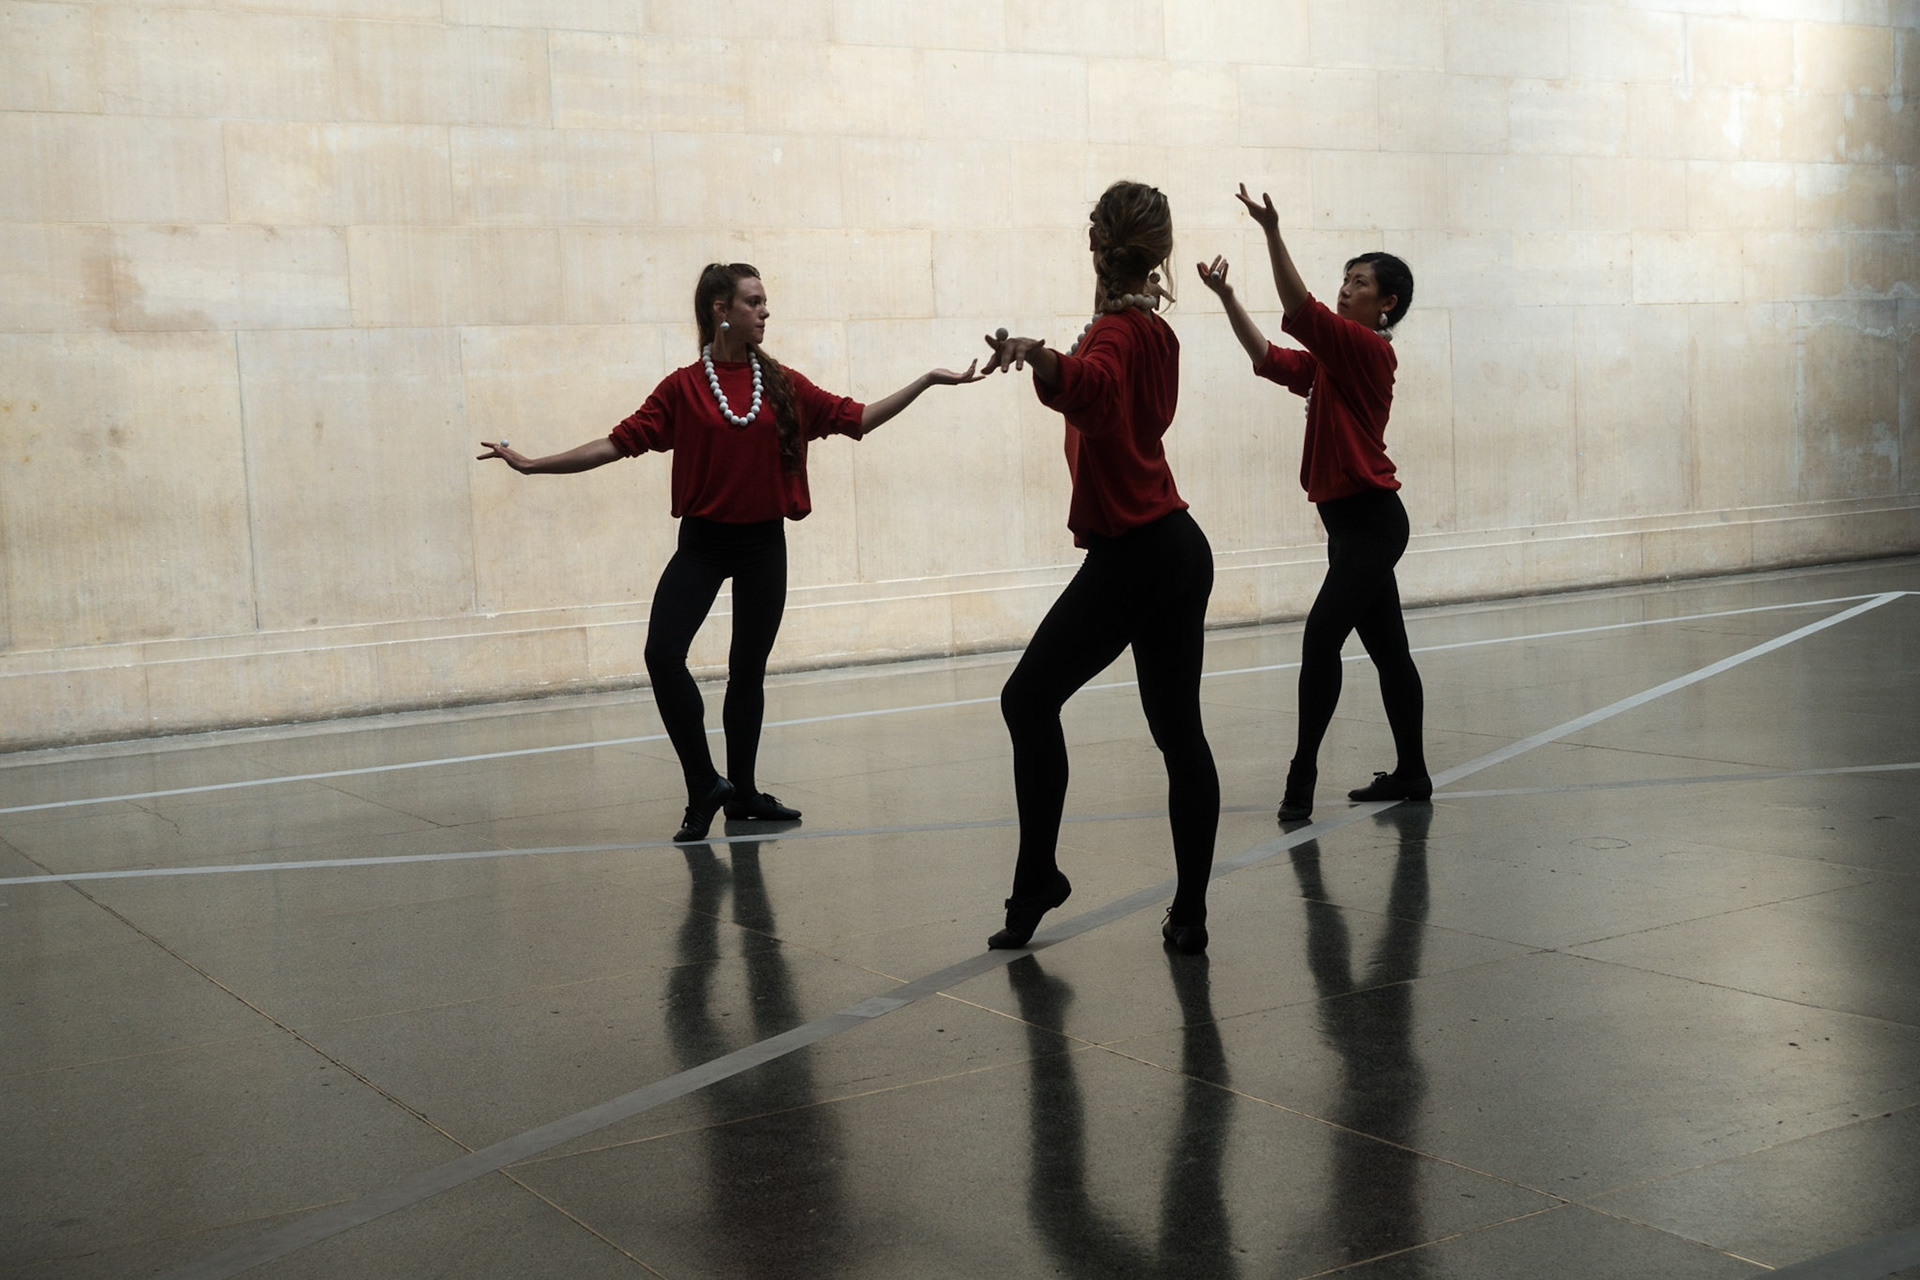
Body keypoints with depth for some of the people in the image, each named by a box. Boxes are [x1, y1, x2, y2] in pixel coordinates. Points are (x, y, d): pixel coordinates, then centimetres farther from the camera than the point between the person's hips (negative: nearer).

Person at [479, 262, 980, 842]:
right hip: (703, 540, -2)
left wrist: (930, 380, 6)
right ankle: (705, 786, -4)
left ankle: (742, 793, 26)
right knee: (662, 654, -18)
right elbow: (620, 442, -5)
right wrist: (533, 464, -9)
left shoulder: (783, 385, 3)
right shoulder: (683, 388, -3)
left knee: (749, 670, 11)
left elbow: (857, 418, 8)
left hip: (763, 544, 2)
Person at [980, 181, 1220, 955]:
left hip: (1131, 556, -9)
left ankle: (1036, 880, 2)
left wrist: (1039, 355, -52)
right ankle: (1190, 913, 6)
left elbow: (1093, 388, -36)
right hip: (1180, 549, 9)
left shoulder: (1116, 331, -10)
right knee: (1179, 730, 6)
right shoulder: (1157, 333, 16)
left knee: (1030, 699, 0)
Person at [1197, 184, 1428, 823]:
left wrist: (1272, 231, -28)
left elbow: (1301, 310, -23)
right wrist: (1227, 299, 10)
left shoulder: (1369, 349, -11)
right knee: (1387, 648, 13)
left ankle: (1303, 774, -15)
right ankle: (1411, 774, 20)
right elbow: (1271, 359, 17)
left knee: (1321, 638, -15)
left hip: (1370, 521, -10)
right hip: (1355, 521, 10)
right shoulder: (1333, 358, 17)